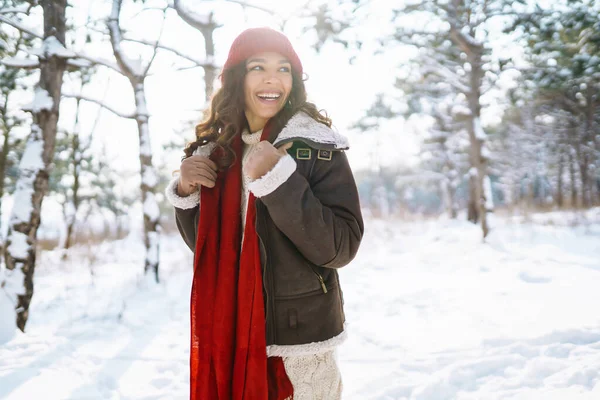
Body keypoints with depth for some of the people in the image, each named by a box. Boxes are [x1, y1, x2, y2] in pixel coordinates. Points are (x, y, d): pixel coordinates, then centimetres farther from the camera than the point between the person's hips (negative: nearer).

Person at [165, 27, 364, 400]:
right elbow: (203, 245, 10)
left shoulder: (317, 149, -11)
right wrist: (185, 193, -8)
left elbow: (340, 248, -18)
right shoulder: (215, 150, 2)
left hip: (299, 342, -3)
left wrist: (277, 177, -24)